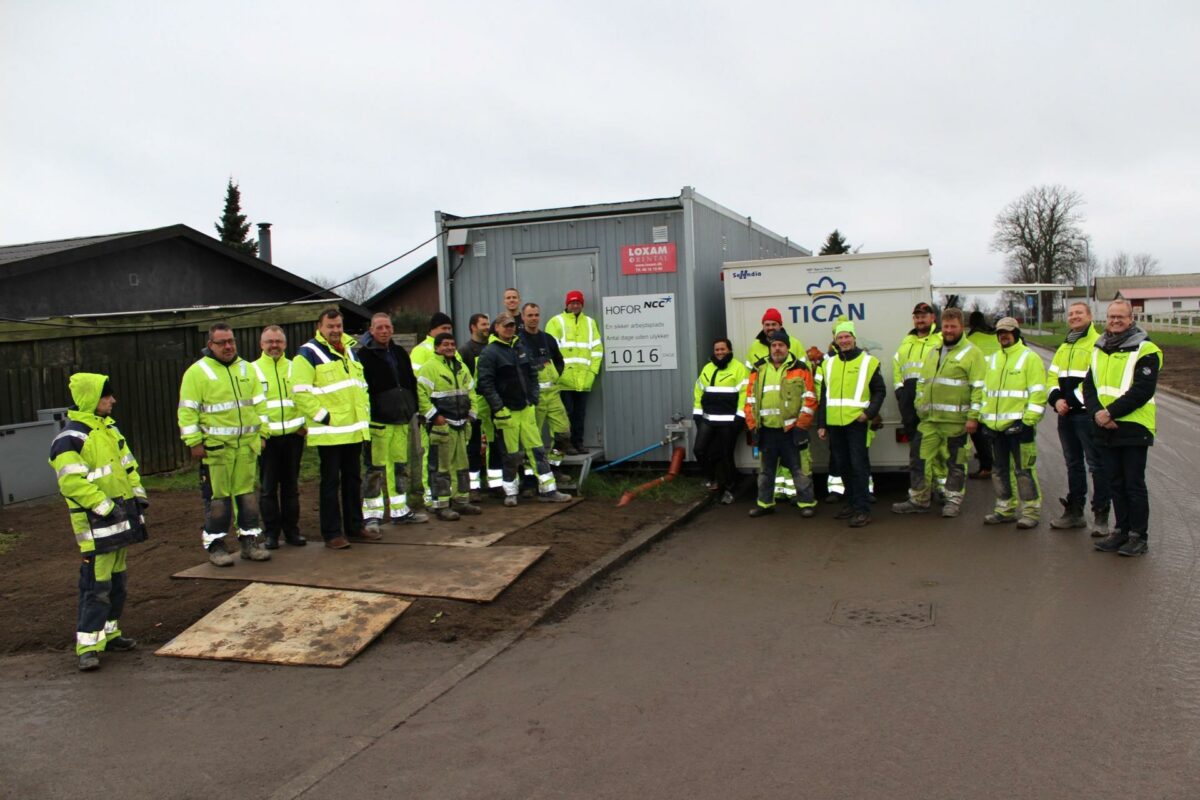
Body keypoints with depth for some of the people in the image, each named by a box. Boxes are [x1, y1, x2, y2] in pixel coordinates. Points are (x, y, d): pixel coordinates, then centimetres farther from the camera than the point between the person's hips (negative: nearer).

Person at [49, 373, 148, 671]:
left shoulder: (108, 428, 13)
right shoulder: (70, 439, -15)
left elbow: (127, 463, 20)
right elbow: (72, 482, -21)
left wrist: (138, 495, 10)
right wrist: (105, 507, -21)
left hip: (121, 517, 9)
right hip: (96, 524, -9)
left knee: (117, 579, 16)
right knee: (96, 584, -7)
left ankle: (109, 632, 27)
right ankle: (88, 645, 0)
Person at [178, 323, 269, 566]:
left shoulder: (247, 369, 13)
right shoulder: (197, 372, -4)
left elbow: (259, 404, 16)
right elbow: (188, 411, -7)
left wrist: (261, 433, 10)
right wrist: (194, 442, -12)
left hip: (247, 445, 5)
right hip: (215, 446, -5)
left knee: (248, 493, 10)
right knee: (218, 496, 1)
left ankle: (250, 539, 19)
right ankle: (215, 544, 12)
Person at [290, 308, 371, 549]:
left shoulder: (350, 352, 16)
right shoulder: (308, 354, -8)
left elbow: (362, 385, 25)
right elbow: (301, 393, -15)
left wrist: (365, 412, 14)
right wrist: (323, 416, -17)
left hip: (355, 430, 7)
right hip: (329, 432, -7)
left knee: (353, 480, 14)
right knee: (331, 483, -1)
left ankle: (354, 526, 25)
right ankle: (332, 534, 6)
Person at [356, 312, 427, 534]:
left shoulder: (399, 353, 15)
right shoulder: (363, 355, -7)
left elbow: (411, 382, 21)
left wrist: (411, 408, 13)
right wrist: (368, 414, -17)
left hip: (401, 420, 7)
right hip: (378, 421, -7)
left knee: (401, 466, 14)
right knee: (376, 469, -6)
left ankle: (400, 511, 26)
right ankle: (371, 517, 0)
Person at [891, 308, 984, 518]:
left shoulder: (971, 353, -4)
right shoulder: (933, 353, 17)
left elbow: (978, 387, -10)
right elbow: (922, 382, 20)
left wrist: (973, 416, -16)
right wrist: (920, 407, 9)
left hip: (956, 420, -6)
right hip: (929, 419, 6)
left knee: (955, 462, 6)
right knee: (921, 458, 7)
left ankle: (953, 501, 18)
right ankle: (918, 500, 17)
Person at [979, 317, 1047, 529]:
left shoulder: (1030, 358, -4)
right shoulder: (993, 360, 17)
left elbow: (1038, 394, -10)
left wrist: (1028, 421, -16)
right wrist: (985, 419, 12)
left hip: (1019, 426, -7)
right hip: (996, 426, 7)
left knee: (1024, 469, -4)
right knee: (1000, 469, 12)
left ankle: (1031, 511, 5)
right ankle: (1006, 509, 22)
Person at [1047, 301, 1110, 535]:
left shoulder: (1098, 344, -7)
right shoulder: (1064, 347, 18)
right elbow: (1053, 376, 15)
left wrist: (1072, 400, -18)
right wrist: (1056, 399, -3)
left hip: (1088, 413, -8)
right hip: (1066, 414, 8)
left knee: (1097, 465, -4)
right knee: (1073, 464, 15)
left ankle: (1101, 516, 1)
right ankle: (1074, 512, 24)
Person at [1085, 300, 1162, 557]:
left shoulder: (1145, 350, -8)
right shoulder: (1099, 349, 13)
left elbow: (1143, 391, -17)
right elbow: (1088, 386, 7)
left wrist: (1110, 412, -19)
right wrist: (1097, 412, -10)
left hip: (1134, 428, -6)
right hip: (1105, 430, 6)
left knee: (1134, 485, 0)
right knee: (1116, 483, 14)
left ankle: (1139, 536, 10)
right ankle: (1121, 530, 24)